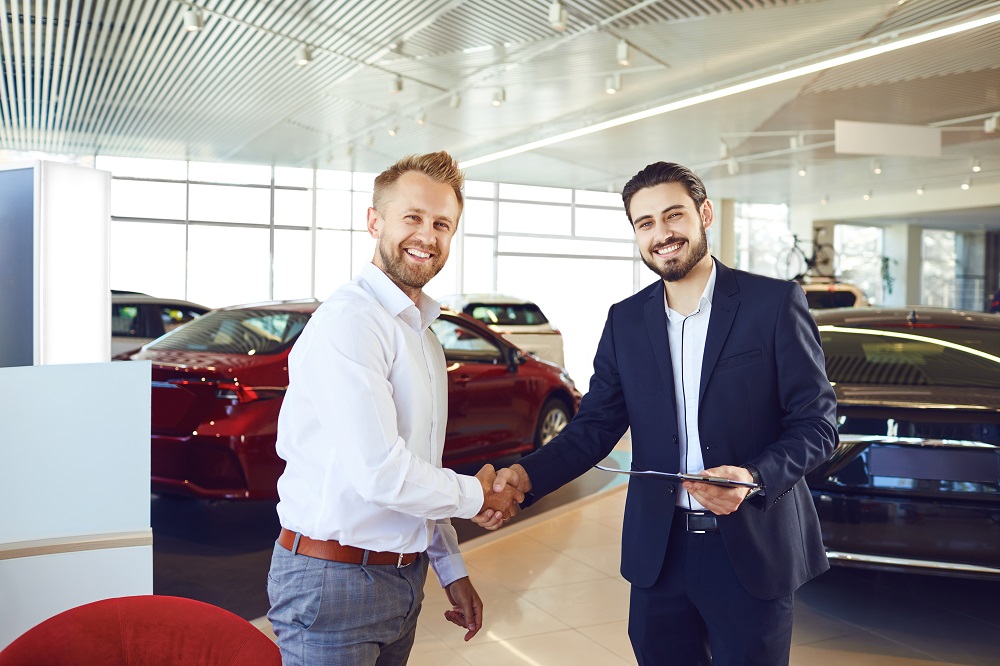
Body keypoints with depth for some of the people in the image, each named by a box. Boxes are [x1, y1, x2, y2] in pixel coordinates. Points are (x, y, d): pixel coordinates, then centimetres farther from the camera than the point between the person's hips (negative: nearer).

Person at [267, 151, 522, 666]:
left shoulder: (424, 334, 13)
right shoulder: (349, 321, -18)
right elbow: (381, 472, -23)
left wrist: (451, 568, 16)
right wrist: (476, 495, -7)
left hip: (403, 579, 8)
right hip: (334, 580, -8)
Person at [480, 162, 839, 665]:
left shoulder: (775, 302, -6)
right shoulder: (625, 321, 5)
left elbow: (817, 422, -6)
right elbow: (595, 425, 3)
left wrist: (754, 477, -24)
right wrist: (526, 476, -14)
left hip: (752, 551, -3)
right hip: (659, 553, 3)